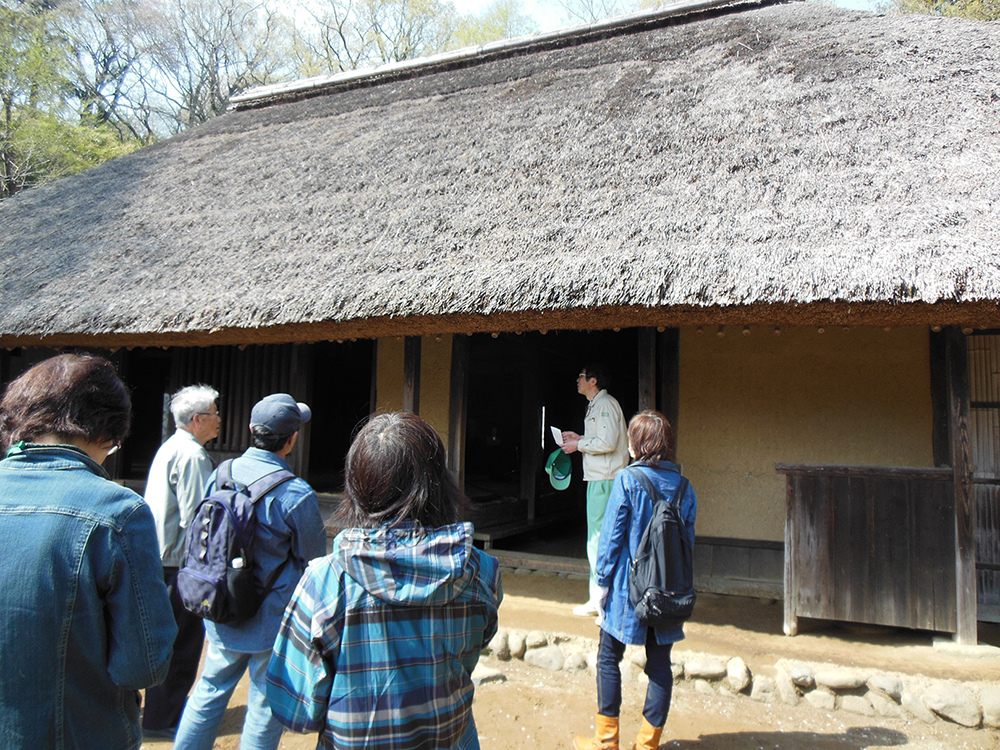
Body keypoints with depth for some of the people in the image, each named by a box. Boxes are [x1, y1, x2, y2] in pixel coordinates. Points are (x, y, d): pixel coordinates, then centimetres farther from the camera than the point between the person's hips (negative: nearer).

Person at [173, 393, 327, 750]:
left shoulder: (220, 474, -5)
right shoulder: (297, 494, -23)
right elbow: (314, 560, -11)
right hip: (272, 621, -5)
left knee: (210, 690, 22)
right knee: (265, 706, 11)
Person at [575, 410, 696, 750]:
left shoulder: (627, 480, -12)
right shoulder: (684, 486, 1)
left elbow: (611, 536, -11)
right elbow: (688, 539, 7)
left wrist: (602, 581, -1)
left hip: (628, 588, -4)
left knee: (608, 658, 11)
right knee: (660, 664, 12)